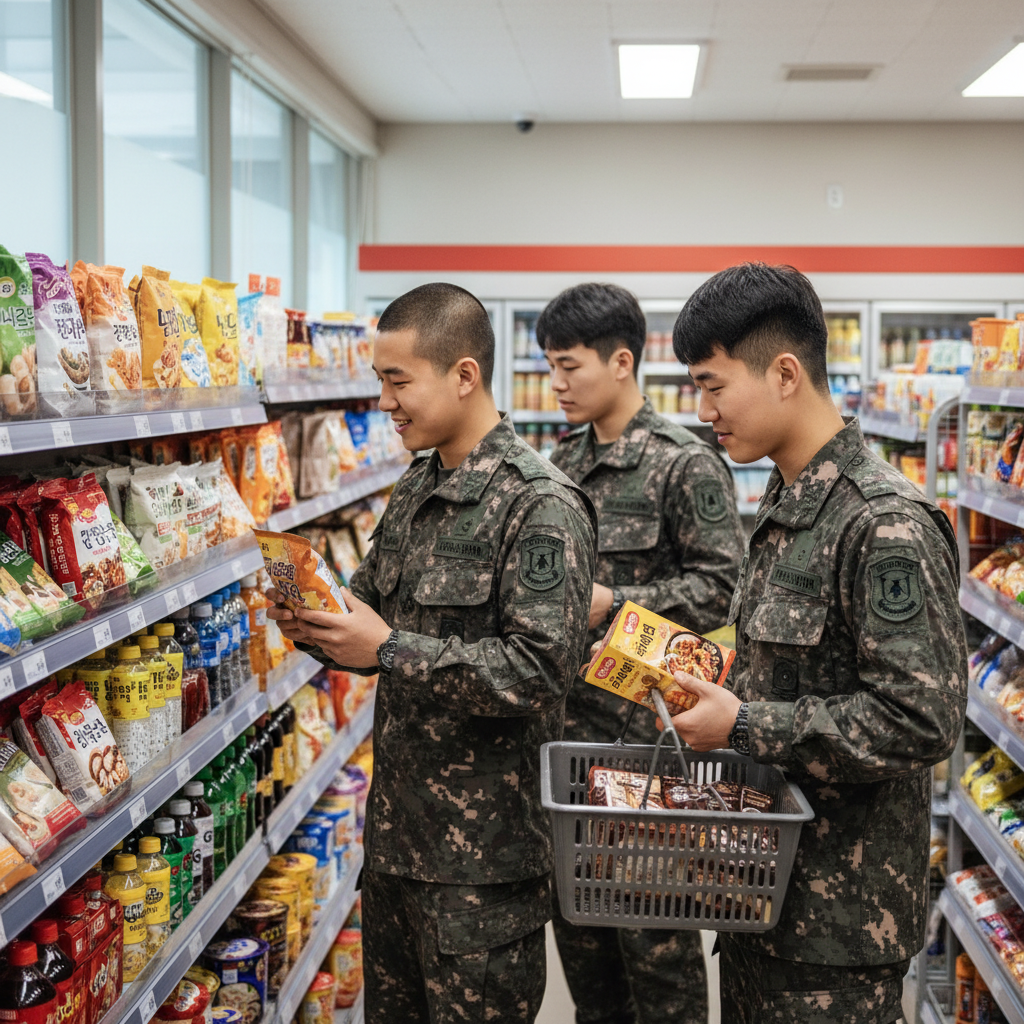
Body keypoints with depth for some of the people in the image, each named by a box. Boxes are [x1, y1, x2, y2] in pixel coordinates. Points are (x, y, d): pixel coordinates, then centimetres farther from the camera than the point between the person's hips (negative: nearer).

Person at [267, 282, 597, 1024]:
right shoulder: (417, 490, 10)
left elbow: (539, 671, -24)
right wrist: (317, 626, -4)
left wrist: (389, 651, -23)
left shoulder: (540, 506, -17)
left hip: (482, 850, -8)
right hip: (396, 824, 8)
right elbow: (372, 603, 18)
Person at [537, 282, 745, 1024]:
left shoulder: (686, 465, -11)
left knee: (651, 927, 2)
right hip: (568, 712, 7)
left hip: (641, 719, -7)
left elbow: (721, 588, -14)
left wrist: (612, 604, -20)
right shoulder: (566, 463, 11)